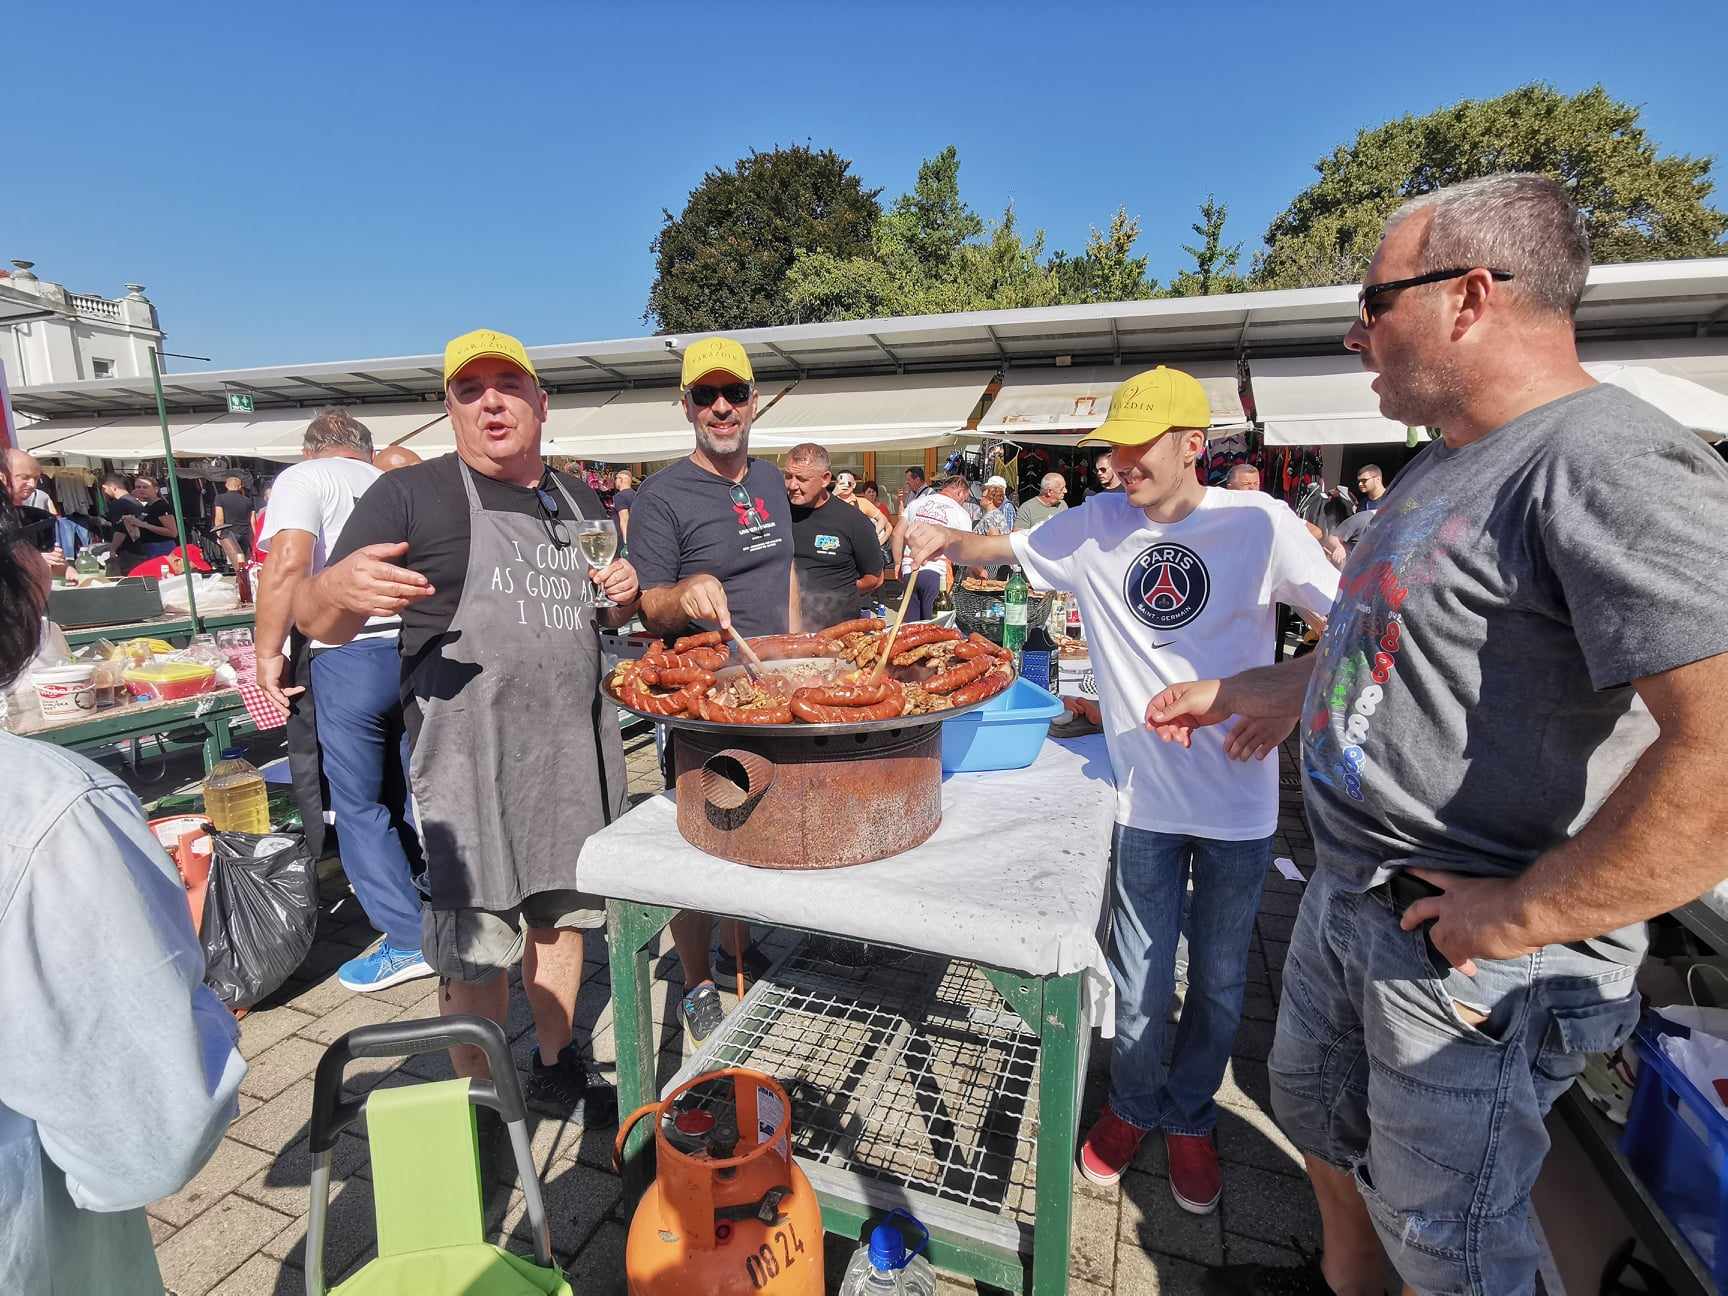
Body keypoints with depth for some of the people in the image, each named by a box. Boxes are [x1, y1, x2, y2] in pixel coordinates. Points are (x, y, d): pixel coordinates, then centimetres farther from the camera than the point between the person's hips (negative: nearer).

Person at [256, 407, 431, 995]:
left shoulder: (303, 478, 5)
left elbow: (290, 560, -13)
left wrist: (268, 653, -6)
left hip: (350, 654, -5)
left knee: (358, 805, 5)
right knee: (408, 794, 18)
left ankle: (408, 942, 8)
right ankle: (401, 891, 32)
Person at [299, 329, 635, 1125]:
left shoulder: (579, 500, 13)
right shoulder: (410, 494, -3)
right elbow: (318, 622, -6)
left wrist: (625, 596, 0)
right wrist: (340, 587, -30)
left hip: (575, 744, 5)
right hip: (466, 752, -5)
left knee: (563, 911, 17)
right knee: (475, 945, 4)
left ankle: (555, 1069, 38)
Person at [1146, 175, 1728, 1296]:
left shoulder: (1612, 467, -22)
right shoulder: (1445, 468, 9)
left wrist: (1521, 913, -24)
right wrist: (1231, 694, 21)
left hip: (1477, 953, -9)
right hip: (1349, 900, 9)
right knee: (1317, 1113, 27)